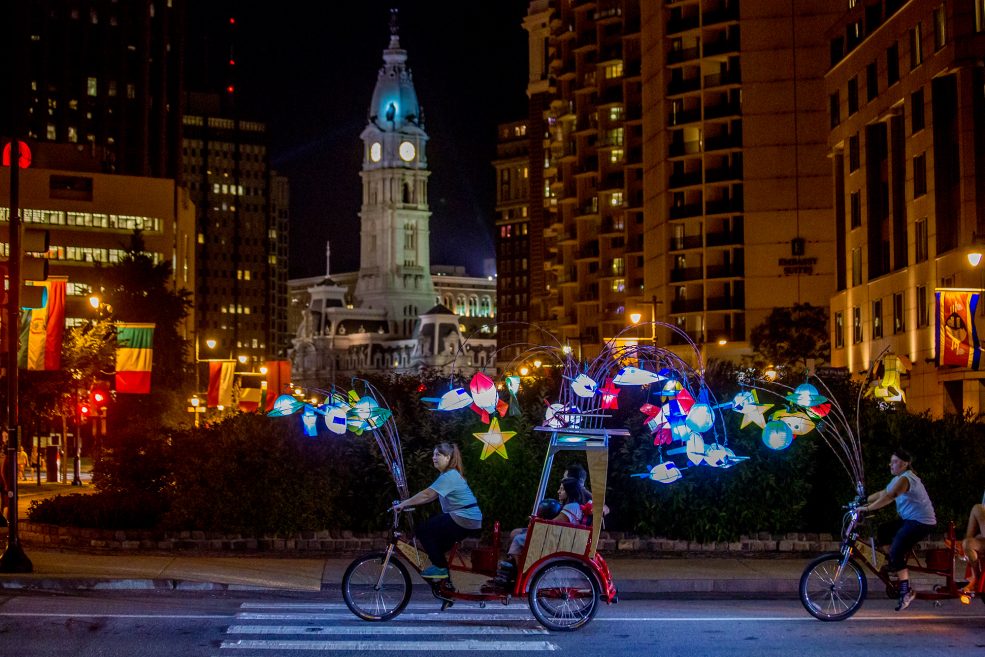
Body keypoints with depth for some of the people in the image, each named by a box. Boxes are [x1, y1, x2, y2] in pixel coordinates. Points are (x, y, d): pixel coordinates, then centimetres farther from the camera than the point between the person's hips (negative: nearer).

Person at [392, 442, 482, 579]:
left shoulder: (449, 476, -15)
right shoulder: (450, 474, 17)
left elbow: (427, 494, -21)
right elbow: (431, 496, 15)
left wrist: (403, 504, -16)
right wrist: (406, 503, 7)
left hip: (463, 520, -10)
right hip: (471, 521, 10)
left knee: (423, 531, -6)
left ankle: (441, 568, -2)